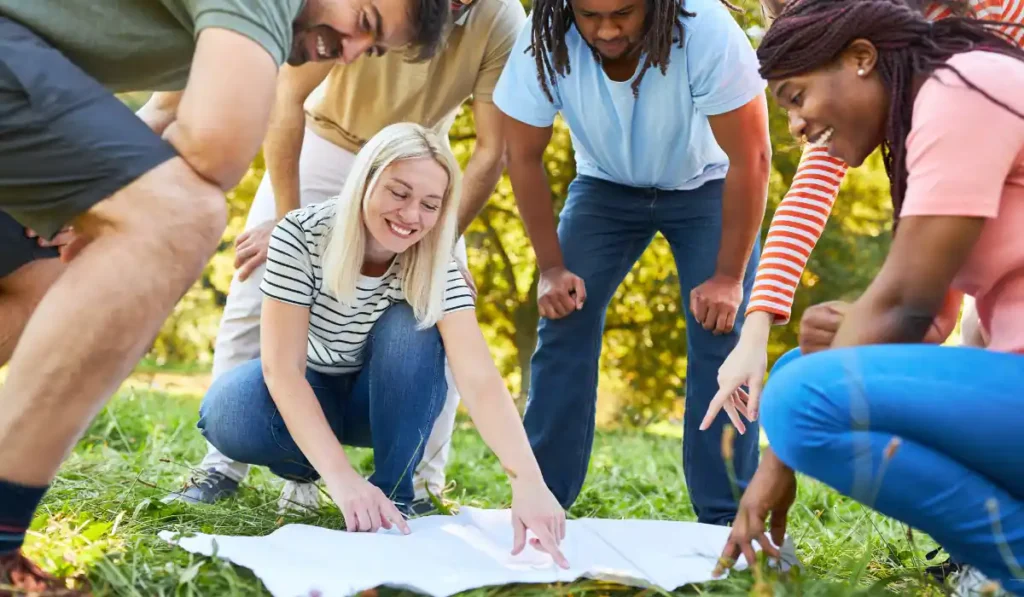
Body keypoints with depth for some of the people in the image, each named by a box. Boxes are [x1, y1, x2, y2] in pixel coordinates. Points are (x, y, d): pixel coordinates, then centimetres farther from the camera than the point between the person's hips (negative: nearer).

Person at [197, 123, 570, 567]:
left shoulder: (438, 269, -23)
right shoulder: (301, 236, -27)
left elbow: (480, 379, -36)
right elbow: (281, 367, -33)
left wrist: (528, 480, -53)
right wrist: (340, 476, -46)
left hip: (384, 399, 1)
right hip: (302, 394, -1)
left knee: (411, 329, -31)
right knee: (229, 415, -34)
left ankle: (394, 493, -17)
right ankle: (303, 467, -1)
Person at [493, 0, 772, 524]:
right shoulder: (543, 44, -28)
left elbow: (751, 160, -27)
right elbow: (524, 157, -14)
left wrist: (728, 277, -25)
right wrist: (552, 267, -15)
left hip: (705, 184, -2)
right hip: (605, 185, 2)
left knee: (720, 333, -15)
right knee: (563, 323, -9)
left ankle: (725, 518, -4)